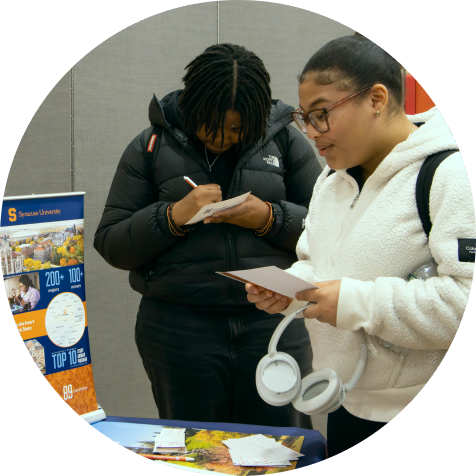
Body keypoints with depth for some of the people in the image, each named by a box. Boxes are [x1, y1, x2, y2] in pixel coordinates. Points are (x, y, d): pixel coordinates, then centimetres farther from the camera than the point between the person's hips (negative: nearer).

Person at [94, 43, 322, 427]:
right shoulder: (152, 147, 5)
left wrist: (270, 219, -11)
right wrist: (173, 216, -13)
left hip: (274, 323, 0)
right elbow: (110, 243, 3)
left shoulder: (286, 141, 7)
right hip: (179, 329, 0)